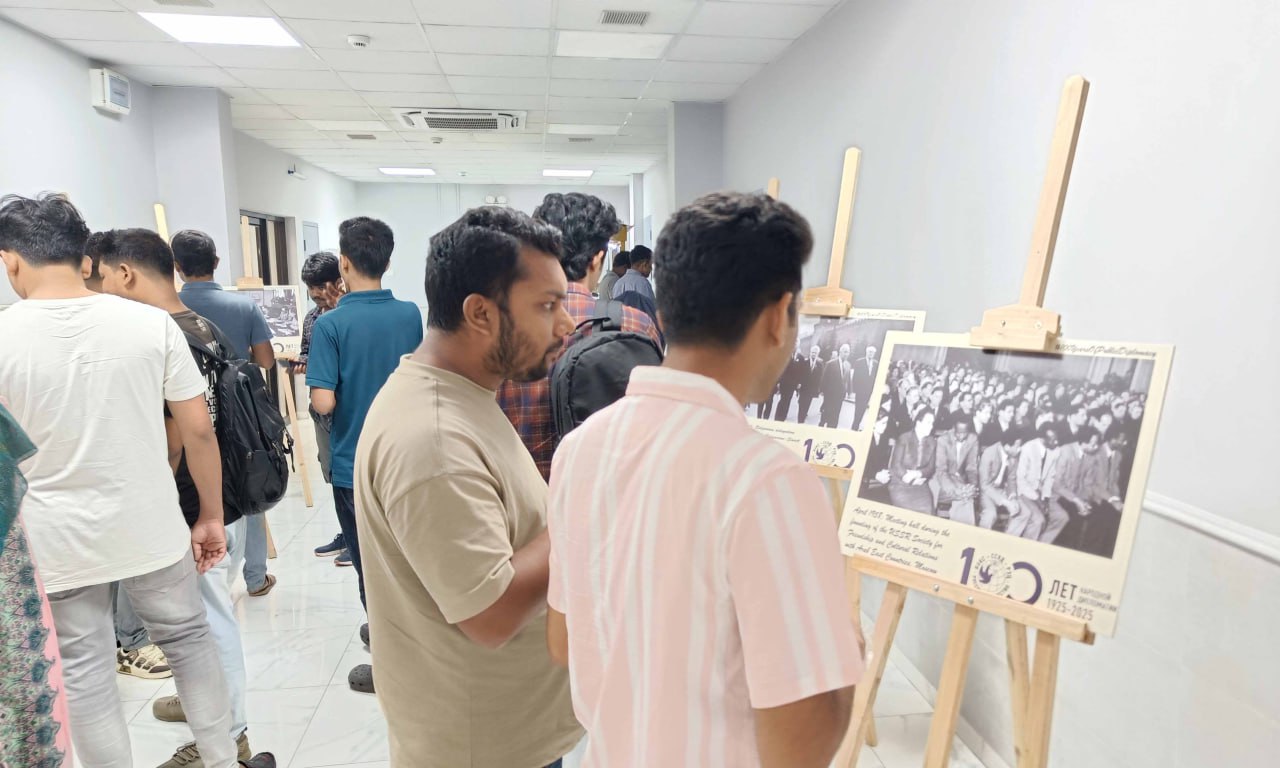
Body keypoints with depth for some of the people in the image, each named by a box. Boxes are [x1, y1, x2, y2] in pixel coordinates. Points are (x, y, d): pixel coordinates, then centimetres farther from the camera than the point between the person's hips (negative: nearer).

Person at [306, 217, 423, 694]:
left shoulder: (331, 324, -17)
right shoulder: (410, 315, -3)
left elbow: (323, 402, -21)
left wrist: (316, 377, -1)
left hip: (354, 464, -4)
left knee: (371, 563, 7)